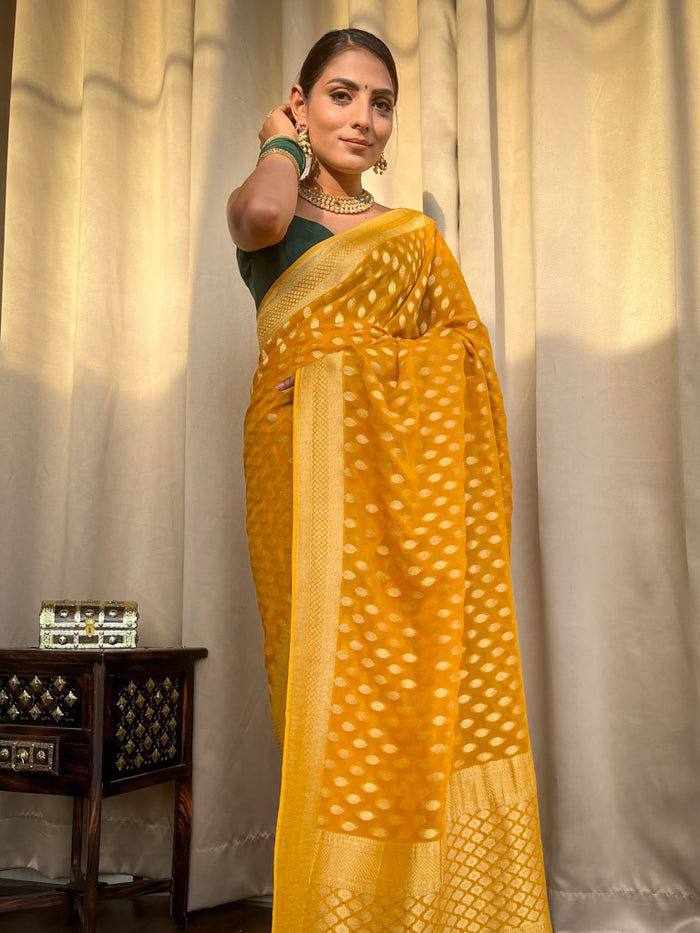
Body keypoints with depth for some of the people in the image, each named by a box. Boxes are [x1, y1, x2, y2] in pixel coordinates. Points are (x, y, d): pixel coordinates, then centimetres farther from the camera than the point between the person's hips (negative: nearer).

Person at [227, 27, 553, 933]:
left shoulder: (415, 234, 20)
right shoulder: (265, 205, 12)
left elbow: (455, 365, 14)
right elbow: (261, 216, -15)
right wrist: (281, 143, 5)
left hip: (404, 476, 3)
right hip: (310, 472, -2)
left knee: (424, 682, -3)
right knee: (331, 684, -6)